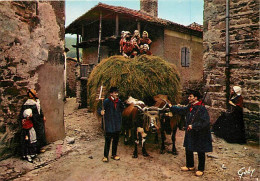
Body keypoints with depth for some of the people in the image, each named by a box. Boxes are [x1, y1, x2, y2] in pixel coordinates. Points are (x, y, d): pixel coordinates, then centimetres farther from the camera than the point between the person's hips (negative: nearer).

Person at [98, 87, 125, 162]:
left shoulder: (119, 101, 5)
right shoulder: (107, 101, -11)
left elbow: (122, 108, 21)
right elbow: (100, 109, -17)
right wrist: (101, 111, -38)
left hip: (117, 125, 5)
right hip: (109, 125, -5)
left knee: (116, 140, 15)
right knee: (108, 140, 0)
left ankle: (114, 154, 30)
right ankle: (105, 156, 15)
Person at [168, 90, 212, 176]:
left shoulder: (201, 108, -22)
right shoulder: (190, 107, 4)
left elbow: (205, 122, -26)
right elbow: (182, 110, 21)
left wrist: (193, 126, -25)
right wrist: (171, 107, 24)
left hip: (200, 135, -8)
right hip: (190, 134, 8)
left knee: (200, 152, 8)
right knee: (188, 150, 18)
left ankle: (201, 169, 25)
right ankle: (190, 166, 37)